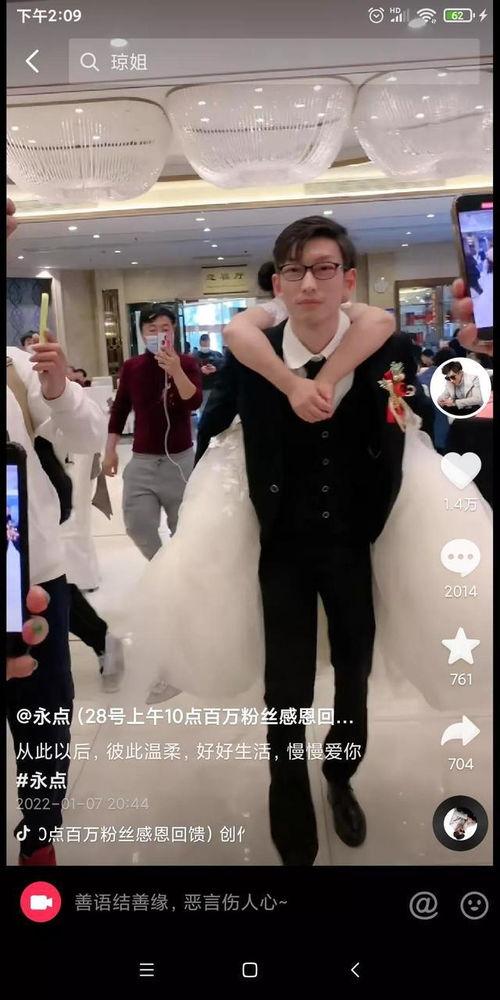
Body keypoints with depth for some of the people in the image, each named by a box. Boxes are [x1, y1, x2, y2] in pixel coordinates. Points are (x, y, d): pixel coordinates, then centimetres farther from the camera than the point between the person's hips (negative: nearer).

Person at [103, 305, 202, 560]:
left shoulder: (187, 362, -5)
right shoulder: (131, 367, 1)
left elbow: (194, 402, -20)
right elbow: (119, 410, 9)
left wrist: (176, 371, -35)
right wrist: (110, 450, 6)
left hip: (181, 459, -2)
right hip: (142, 460, 2)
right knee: (137, 526, 1)